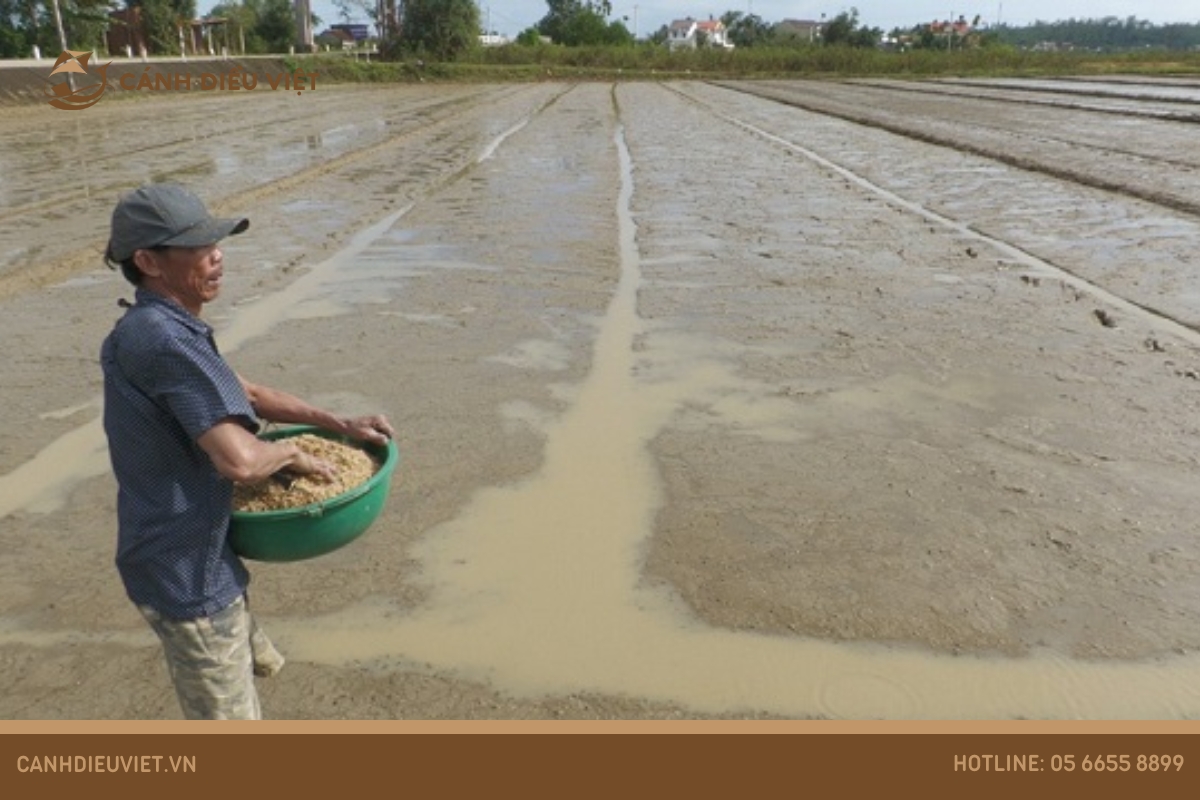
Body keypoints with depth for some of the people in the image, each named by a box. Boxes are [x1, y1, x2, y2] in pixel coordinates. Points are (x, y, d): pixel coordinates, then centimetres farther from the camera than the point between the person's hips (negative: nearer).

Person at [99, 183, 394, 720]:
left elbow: (245, 393, 16)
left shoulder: (148, 331, 6)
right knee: (226, 718, 8)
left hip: (197, 555, 10)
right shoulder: (163, 340, -28)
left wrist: (340, 425, 10)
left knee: (254, 662, 30)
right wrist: (292, 453, -15)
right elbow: (240, 461, -37)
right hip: (186, 571, -10)